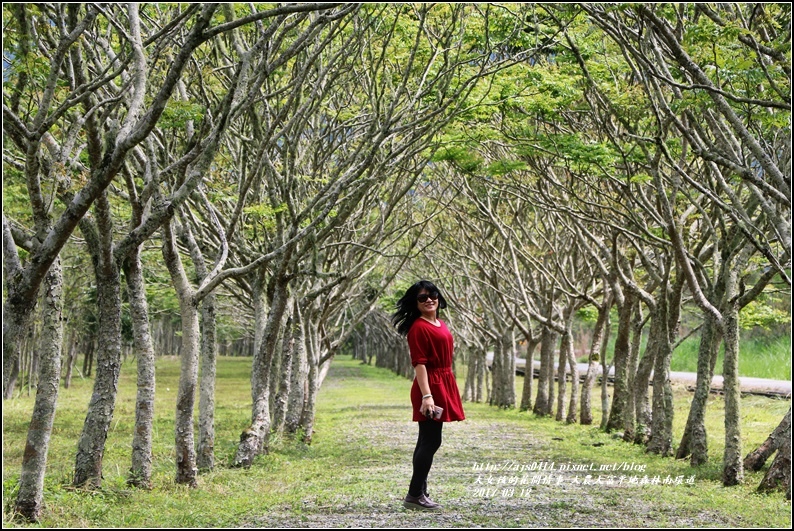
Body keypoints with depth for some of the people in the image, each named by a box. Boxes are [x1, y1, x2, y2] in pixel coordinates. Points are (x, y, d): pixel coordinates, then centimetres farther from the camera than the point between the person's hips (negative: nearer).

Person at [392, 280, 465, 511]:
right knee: (431, 441, -9)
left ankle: (420, 493, 18)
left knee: (427, 441, 12)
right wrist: (426, 395, -24)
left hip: (443, 386, 10)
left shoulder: (440, 325, 16)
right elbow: (419, 363, -18)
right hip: (430, 386, -10)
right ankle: (414, 496, -4)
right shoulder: (418, 327, -12)